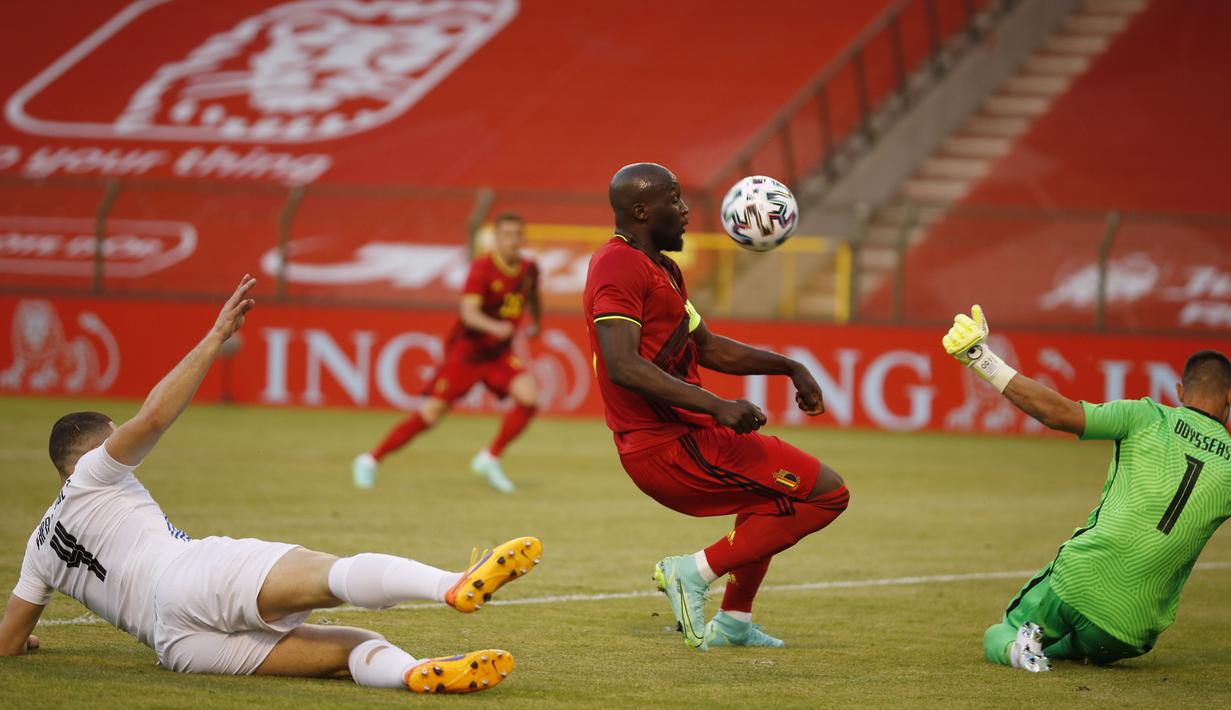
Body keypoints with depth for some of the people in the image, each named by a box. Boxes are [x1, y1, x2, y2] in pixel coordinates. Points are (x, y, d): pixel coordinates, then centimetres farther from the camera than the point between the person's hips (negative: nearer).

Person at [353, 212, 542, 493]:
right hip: (466, 349, -5)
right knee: (430, 414, -9)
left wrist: (535, 324, 21)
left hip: (499, 353, 5)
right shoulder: (482, 268, -18)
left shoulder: (529, 270, 1)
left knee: (529, 394, -20)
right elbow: (469, 312, -32)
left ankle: (490, 459, -2)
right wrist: (494, 327, -48)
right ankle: (370, 461, 6)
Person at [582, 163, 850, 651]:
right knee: (827, 492, -10)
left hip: (682, 435, 11)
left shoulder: (661, 269, 18)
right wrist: (716, 406, -36)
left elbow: (707, 347, 29)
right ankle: (696, 571, -9)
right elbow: (622, 366, -29)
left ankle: (733, 622, 36)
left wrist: (788, 367, 22)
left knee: (773, 486, 37)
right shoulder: (620, 267, -16)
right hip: (672, 449, -11)